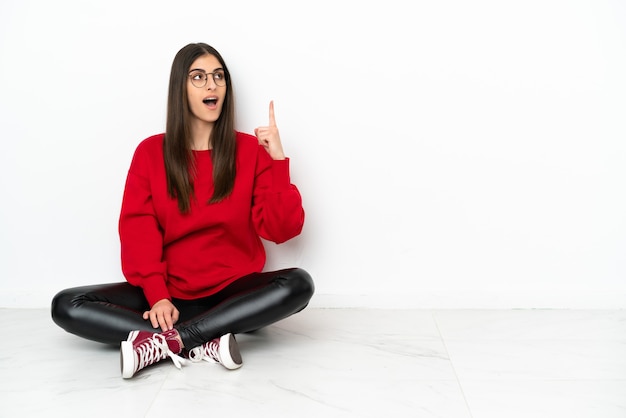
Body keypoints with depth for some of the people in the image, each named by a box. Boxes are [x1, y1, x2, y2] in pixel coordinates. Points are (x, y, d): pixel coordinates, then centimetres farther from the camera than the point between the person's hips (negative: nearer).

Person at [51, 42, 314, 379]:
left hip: (233, 292, 0)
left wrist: (278, 160, -16)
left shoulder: (251, 150, 1)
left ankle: (164, 342, -28)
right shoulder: (151, 152, 3)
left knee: (298, 284, -31)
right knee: (66, 306, -18)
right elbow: (138, 231, -5)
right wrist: (157, 297, -20)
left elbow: (281, 230, -6)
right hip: (169, 293, 1)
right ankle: (204, 345, -27)